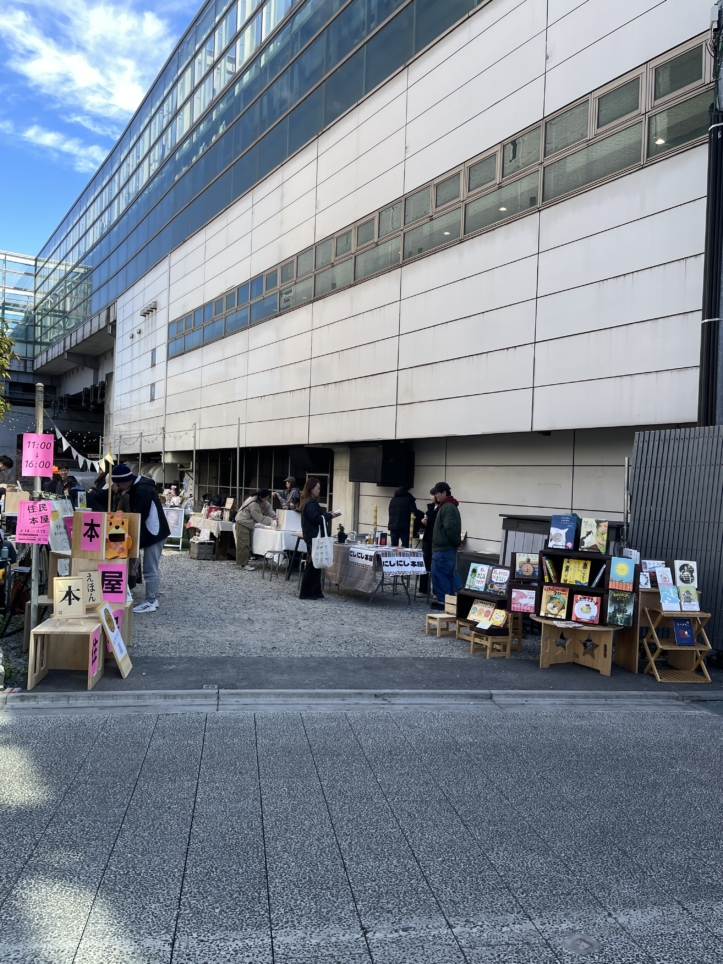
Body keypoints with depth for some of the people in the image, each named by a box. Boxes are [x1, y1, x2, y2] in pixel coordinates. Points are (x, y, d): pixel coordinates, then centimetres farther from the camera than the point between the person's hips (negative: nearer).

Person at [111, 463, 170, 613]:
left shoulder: (143, 490, -23)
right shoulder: (137, 487, 10)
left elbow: (140, 516, -23)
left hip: (154, 533, -11)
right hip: (152, 533, 11)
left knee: (150, 570, -5)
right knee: (151, 569, 16)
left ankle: (150, 603, 2)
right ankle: (152, 599, 23)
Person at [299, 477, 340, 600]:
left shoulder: (309, 502, 17)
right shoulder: (311, 503, -16)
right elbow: (316, 518, -23)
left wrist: (327, 515, 9)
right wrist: (330, 516, -11)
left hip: (311, 536, 11)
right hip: (314, 536, -11)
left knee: (314, 564, 11)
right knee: (313, 565, -6)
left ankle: (314, 591, 15)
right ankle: (306, 593, -3)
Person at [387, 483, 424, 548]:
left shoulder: (393, 499, 18)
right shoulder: (409, 498, -1)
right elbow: (414, 512, -8)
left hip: (393, 526, 6)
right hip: (404, 527, -5)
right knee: (405, 547, -5)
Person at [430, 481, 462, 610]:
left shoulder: (447, 507, -16)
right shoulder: (449, 506, 18)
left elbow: (450, 527, -24)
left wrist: (457, 542, -13)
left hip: (443, 549, -11)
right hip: (446, 548, 11)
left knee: (439, 574, -7)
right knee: (447, 575, 12)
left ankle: (443, 601, -5)